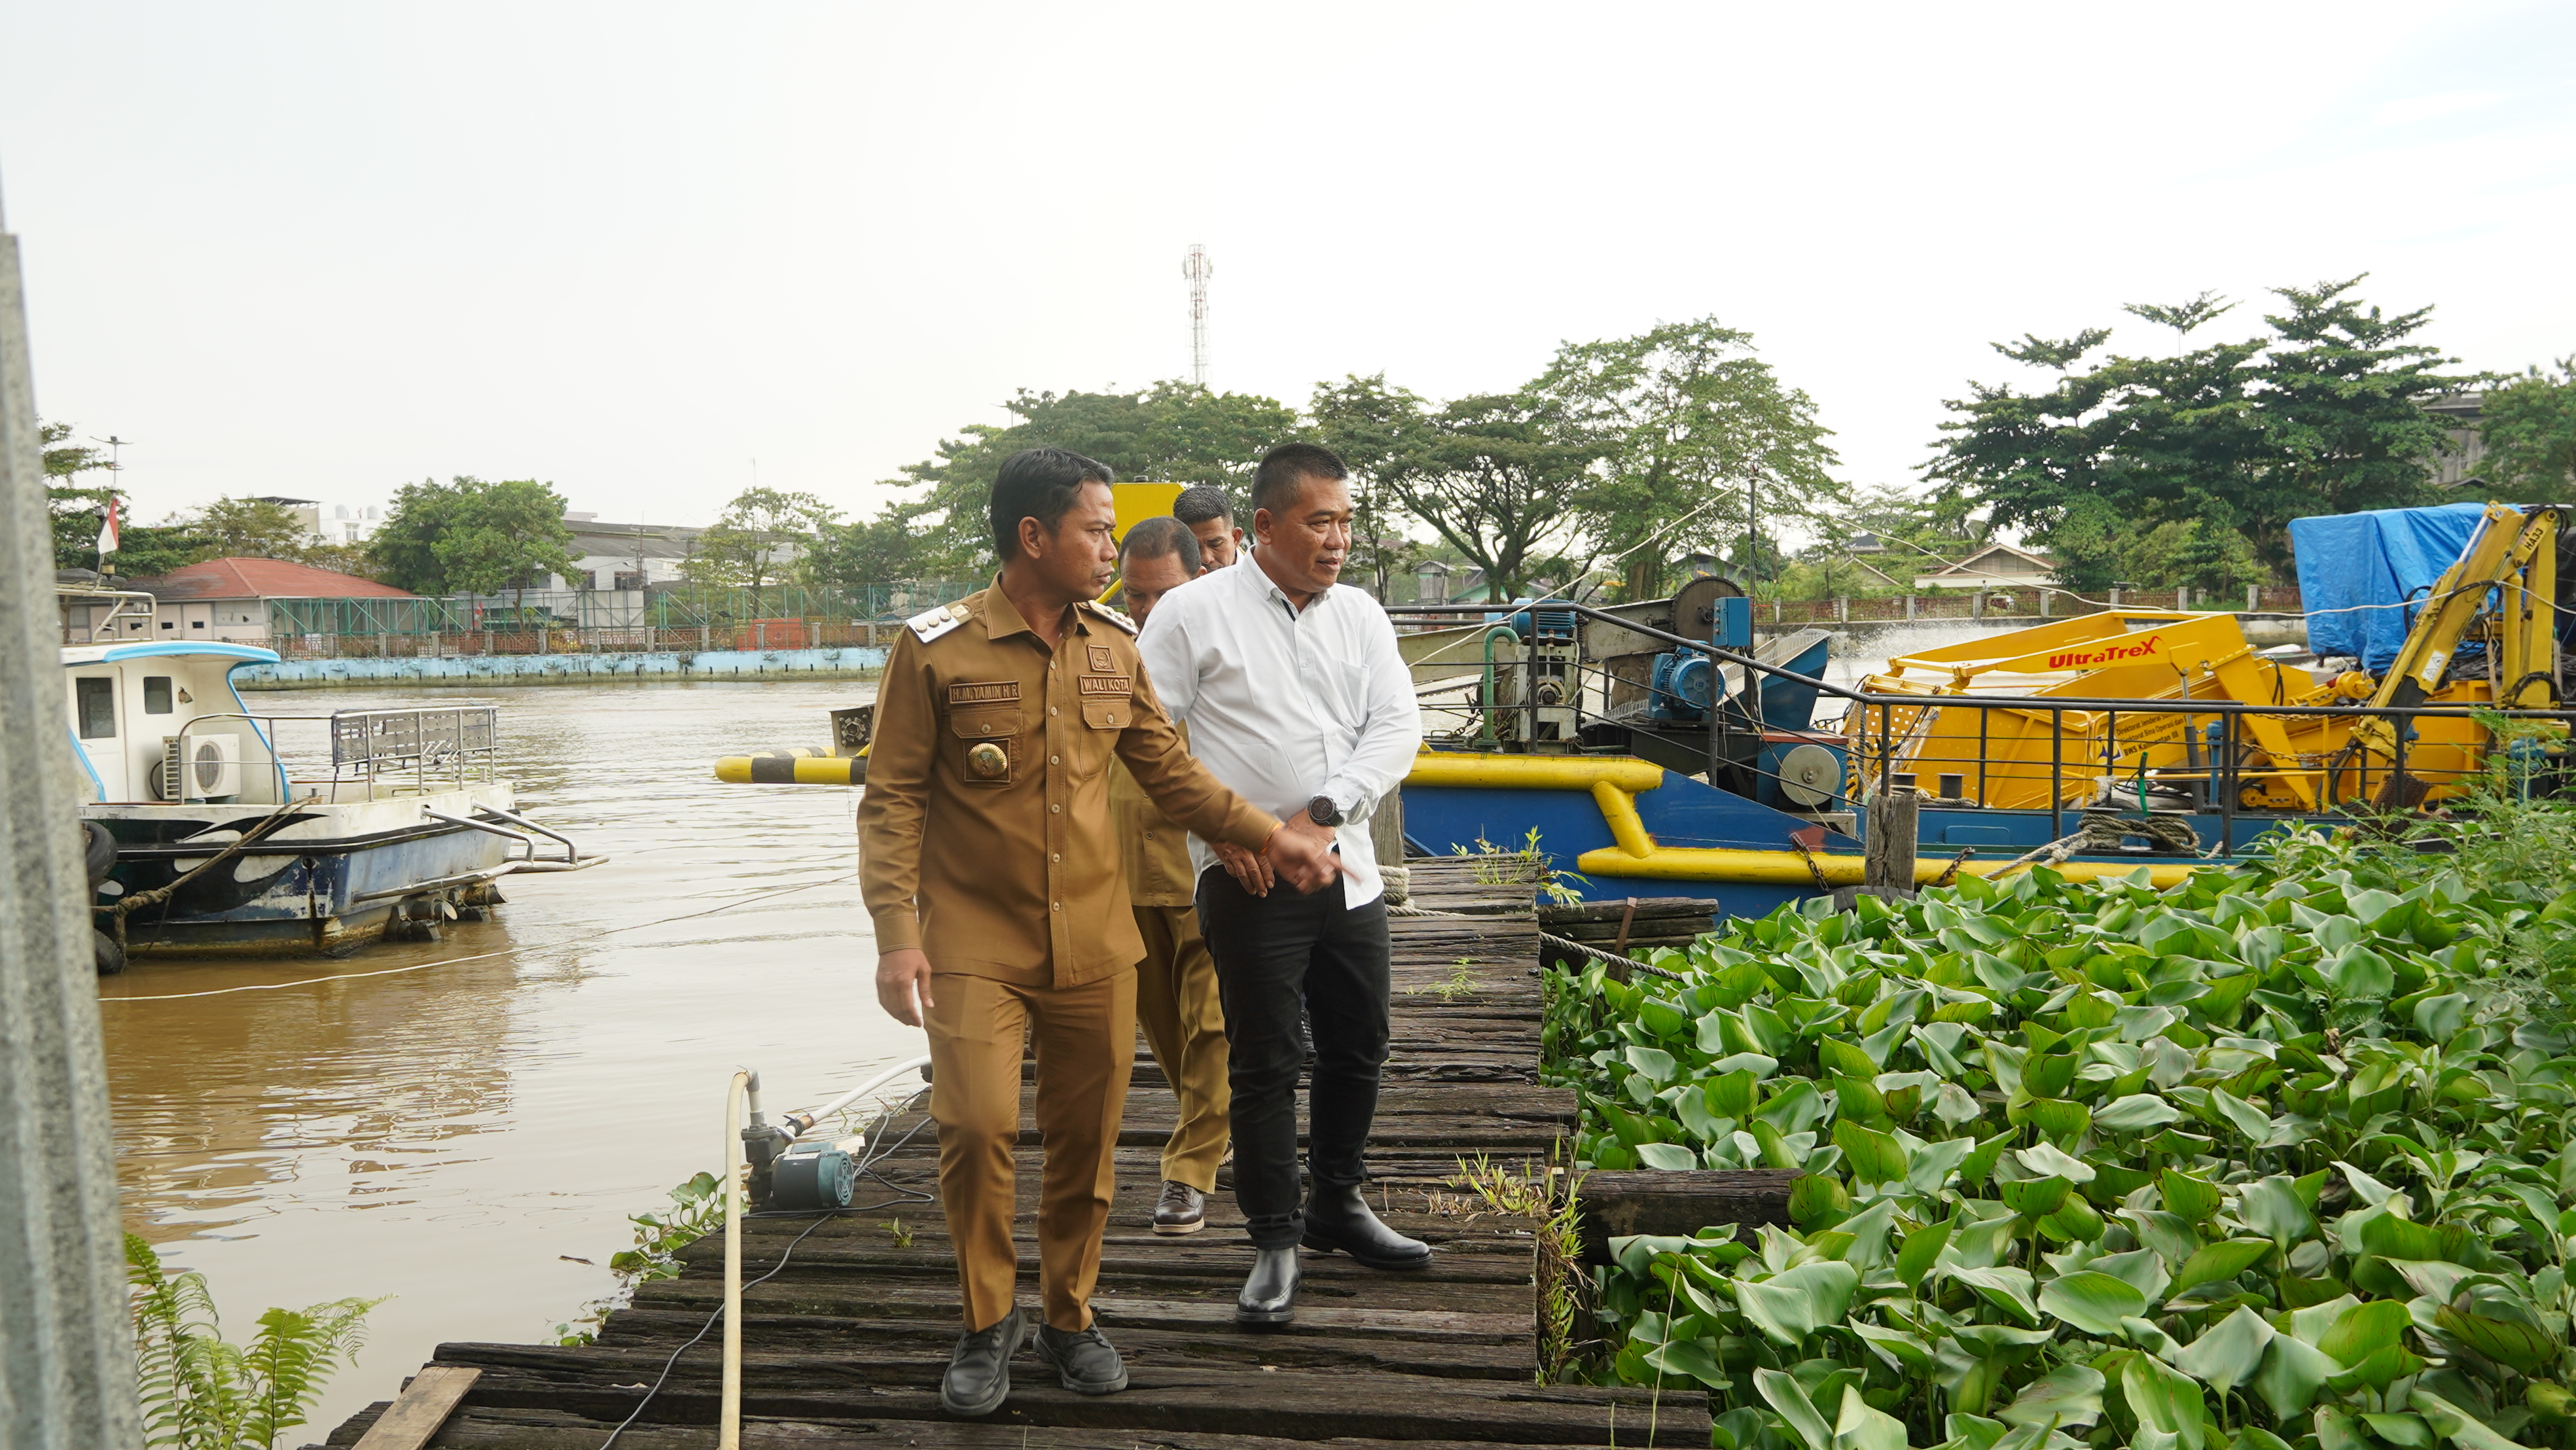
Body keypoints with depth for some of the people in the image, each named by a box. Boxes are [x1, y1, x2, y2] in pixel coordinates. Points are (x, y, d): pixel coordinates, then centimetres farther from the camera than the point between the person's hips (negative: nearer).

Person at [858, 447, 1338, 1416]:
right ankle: (988, 1323, 15)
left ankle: (1069, 1318, 31)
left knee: (1085, 1140, 9)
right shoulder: (935, 649, -7)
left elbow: (1168, 770, 13)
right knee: (976, 1125, -11)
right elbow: (893, 800, -6)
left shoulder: (1113, 646, 6)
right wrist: (896, 935, -14)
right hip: (975, 945, -3)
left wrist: (1267, 836, 5)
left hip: (1094, 945, 4)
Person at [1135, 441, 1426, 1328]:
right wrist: (1221, 829, -13)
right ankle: (1275, 1240, 16)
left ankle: (1337, 1206, 35)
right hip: (1247, 880, -5)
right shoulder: (1195, 612, -5)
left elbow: (1397, 727, 1)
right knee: (1264, 1065, 1)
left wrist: (1323, 813, -12)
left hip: (1347, 871, 5)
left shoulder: (1361, 616, 8)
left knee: (1358, 1048, 16)